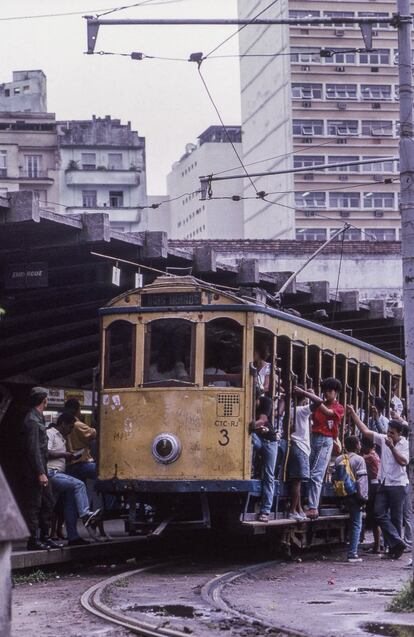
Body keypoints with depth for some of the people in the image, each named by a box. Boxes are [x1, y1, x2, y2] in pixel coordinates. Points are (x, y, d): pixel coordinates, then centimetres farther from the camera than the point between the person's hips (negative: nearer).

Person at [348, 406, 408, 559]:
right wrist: (353, 413, 3)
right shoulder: (383, 439, 6)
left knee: (396, 517, 1)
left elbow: (403, 461, -19)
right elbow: (365, 431, 7)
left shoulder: (403, 444, -5)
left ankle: (394, 546, 8)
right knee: (380, 513, -6)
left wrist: (391, 447, -20)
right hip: (384, 483, 5)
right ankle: (397, 542, -8)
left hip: (397, 485, -5)